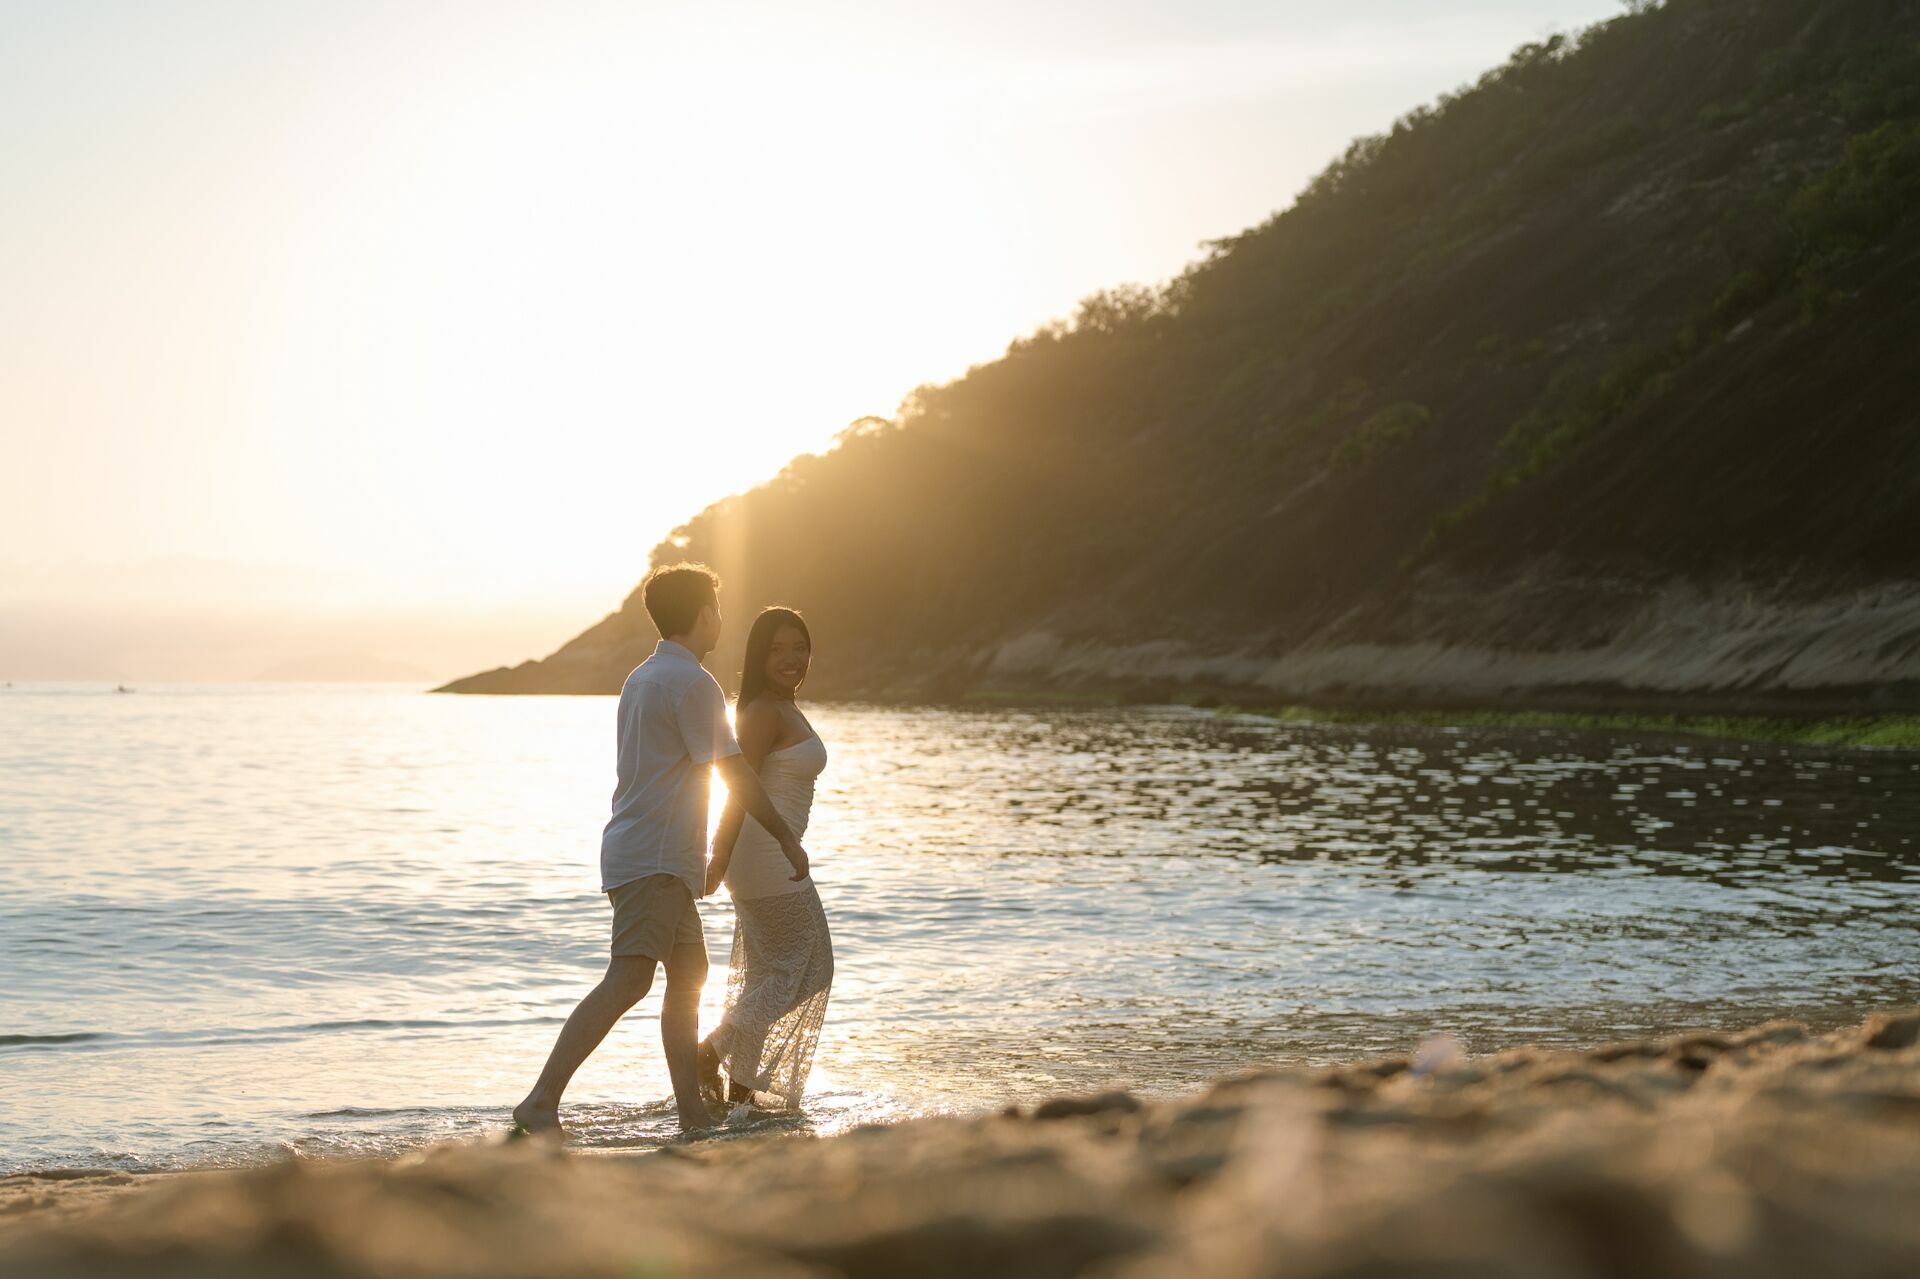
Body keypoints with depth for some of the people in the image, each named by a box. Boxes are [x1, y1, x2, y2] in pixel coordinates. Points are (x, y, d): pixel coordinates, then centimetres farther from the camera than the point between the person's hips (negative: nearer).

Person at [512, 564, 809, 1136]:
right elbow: (735, 775, -11)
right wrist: (787, 837, -1)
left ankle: (693, 1114, 17)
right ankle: (542, 1102, -27)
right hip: (655, 858, -11)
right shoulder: (692, 682, -11)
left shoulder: (641, 677, 18)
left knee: (688, 975, 14)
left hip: (661, 861, 11)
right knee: (628, 980, -19)